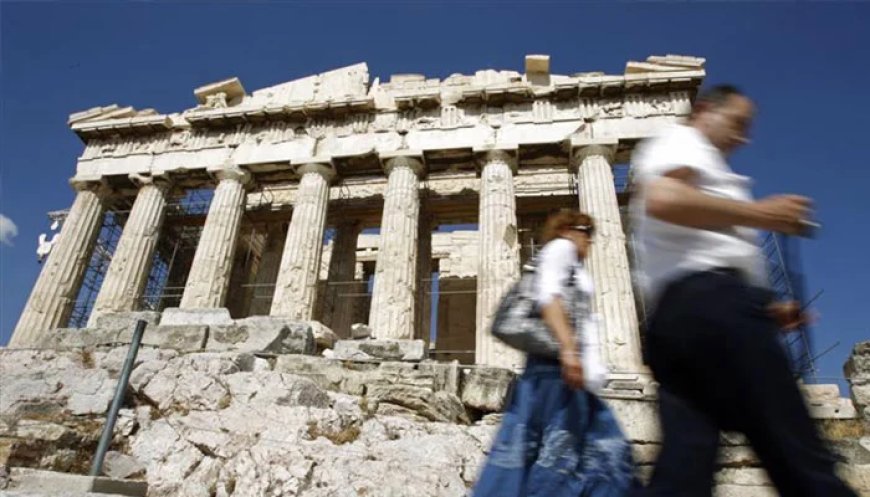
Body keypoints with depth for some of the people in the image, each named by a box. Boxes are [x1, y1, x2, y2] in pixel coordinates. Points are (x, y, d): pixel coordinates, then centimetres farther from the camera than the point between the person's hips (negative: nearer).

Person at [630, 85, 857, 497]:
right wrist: (759, 214, -6)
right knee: (799, 458, -12)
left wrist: (764, 309, 20)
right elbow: (664, 199, -14)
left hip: (672, 318, 9)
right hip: (709, 300, -9)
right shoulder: (681, 141, 12)